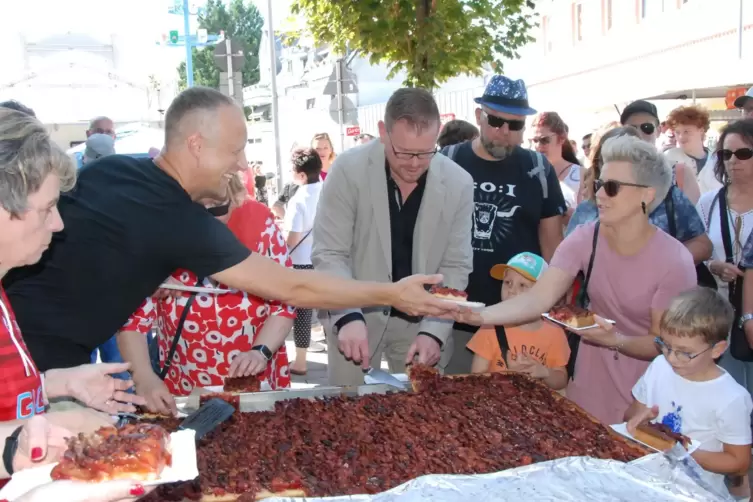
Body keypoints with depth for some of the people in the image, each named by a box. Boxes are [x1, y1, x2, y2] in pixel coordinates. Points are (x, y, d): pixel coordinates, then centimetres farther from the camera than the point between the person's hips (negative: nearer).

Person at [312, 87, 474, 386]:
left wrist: (434, 330, -16)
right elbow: (329, 254, -15)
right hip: (354, 313, -2)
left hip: (420, 317, 2)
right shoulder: (348, 170, -15)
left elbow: (455, 266, -4)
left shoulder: (458, 184, -8)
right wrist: (349, 316, -30)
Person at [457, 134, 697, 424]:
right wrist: (478, 315, -38)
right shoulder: (584, 239, -12)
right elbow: (538, 299, -22)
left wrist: (615, 340, -33)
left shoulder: (675, 261, -20)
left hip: (646, 392, -3)